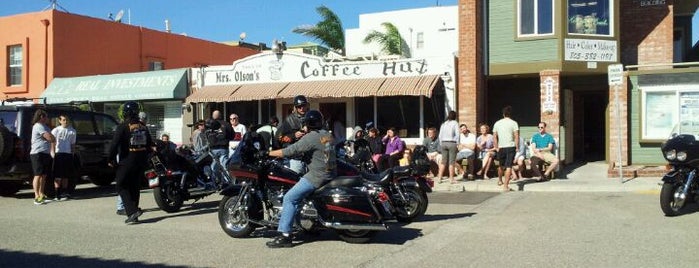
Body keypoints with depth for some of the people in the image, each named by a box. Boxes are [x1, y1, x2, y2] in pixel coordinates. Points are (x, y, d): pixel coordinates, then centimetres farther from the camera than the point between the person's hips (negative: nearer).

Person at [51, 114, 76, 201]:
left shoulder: (72, 131, 11)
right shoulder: (56, 130, -1)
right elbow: (52, 143, -2)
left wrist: (73, 154, 10)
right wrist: (53, 154, -10)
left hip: (68, 154, 4)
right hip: (59, 154, -4)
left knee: (66, 176, 10)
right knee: (58, 176, -4)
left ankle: (64, 193, 18)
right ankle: (58, 194, -2)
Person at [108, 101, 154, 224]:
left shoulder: (122, 127, -12)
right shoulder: (143, 127, 8)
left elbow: (114, 144, -16)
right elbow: (150, 144, 13)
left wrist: (111, 159, -5)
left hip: (127, 161, -6)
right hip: (141, 161, 6)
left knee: (121, 187, 2)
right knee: (135, 187, 14)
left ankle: (133, 211, -14)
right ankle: (133, 214, 16)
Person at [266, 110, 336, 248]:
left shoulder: (311, 137, -13)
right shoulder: (328, 135, 13)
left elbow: (290, 151, -15)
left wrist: (268, 153, -5)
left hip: (317, 175, -10)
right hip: (330, 173, 10)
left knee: (289, 198, -9)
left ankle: (285, 236, -16)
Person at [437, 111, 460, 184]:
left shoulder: (443, 124, 11)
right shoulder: (455, 123, -2)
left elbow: (440, 135, 10)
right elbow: (457, 134, -9)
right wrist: (457, 143, -2)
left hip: (443, 143, 4)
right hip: (452, 143, -4)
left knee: (443, 161, 10)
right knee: (451, 162, 0)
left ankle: (439, 178, 9)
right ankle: (451, 179, 3)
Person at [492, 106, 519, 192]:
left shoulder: (497, 123, 7)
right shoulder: (513, 123, -3)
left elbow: (494, 137, 4)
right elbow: (516, 136, -11)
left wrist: (496, 147, 8)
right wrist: (517, 147, -5)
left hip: (501, 148, 4)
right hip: (511, 147, -4)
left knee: (501, 165, 23)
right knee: (508, 166, -6)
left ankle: (500, 180, 43)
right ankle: (505, 186, -13)